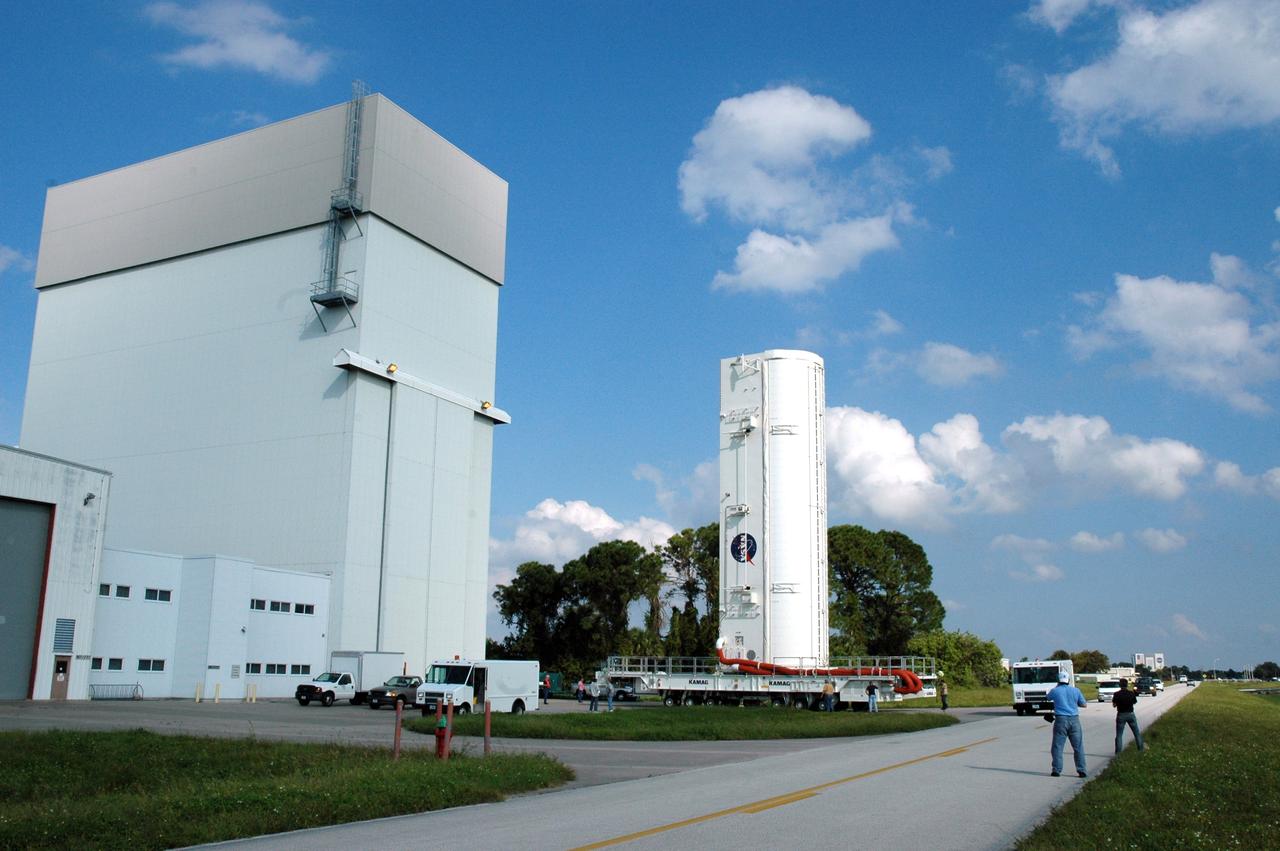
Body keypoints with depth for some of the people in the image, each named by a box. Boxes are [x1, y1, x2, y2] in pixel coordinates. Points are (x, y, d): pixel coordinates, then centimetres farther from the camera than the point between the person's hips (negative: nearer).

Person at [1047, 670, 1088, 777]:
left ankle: (1056, 770, 1)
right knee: (1078, 747, 9)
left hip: (1061, 720, -2)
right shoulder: (1075, 690, 1)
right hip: (1074, 720, 2)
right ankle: (1081, 770, 8)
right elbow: (1084, 704, 8)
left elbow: (1048, 697, 19)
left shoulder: (1055, 691, -3)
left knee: (1057, 746, 3)